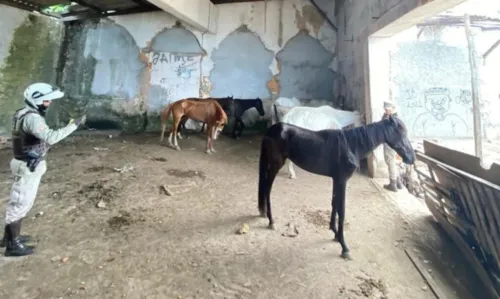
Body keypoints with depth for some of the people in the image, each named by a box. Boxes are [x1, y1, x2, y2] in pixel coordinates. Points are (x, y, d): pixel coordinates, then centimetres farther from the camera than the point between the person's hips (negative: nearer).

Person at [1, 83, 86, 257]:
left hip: (27, 164, 10)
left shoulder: (23, 113, 9)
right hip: (29, 167, -10)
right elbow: (50, 137, -36)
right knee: (21, 203, 0)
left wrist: (46, 143, 9)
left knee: (19, 202, 20)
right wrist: (74, 124, -33)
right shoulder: (32, 118, -23)